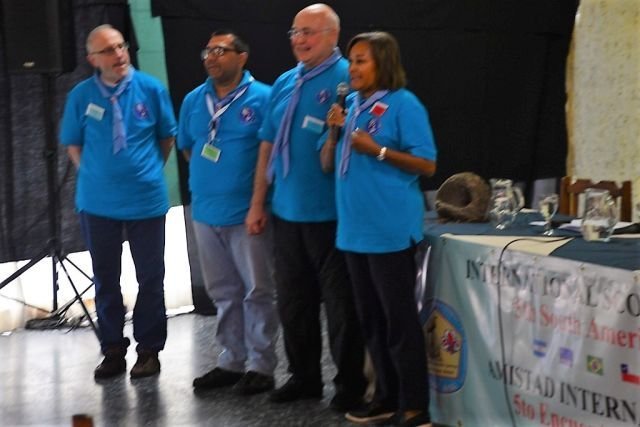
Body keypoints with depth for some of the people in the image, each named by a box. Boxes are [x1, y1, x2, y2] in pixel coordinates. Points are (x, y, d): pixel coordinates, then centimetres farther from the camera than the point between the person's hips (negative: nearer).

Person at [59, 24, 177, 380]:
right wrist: (96, 176, 3)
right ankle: (113, 350, 20)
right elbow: (73, 145, 9)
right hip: (98, 203, 1)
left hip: (147, 200, -1)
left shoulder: (151, 89, -5)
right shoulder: (81, 95, -4)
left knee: (151, 279, 6)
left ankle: (149, 350, 18)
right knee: (105, 279, 9)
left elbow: (167, 137, 8)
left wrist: (148, 171, 7)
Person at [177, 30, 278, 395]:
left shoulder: (262, 98, -9)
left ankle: (260, 366, 9)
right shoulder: (194, 100, 9)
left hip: (246, 211, -6)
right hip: (205, 211, 6)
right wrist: (207, 177, 13)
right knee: (223, 292, 14)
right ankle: (232, 360, 24)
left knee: (257, 291, 2)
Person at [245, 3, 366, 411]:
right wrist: (258, 202, 13)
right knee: (293, 301, 15)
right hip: (287, 212, 7)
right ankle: (304, 376, 28)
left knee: (340, 303, 2)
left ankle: (350, 383, 15)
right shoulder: (284, 83, 12)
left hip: (331, 213, -7)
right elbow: (269, 145, 15)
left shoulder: (347, 79, -9)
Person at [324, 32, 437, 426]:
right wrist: (335, 131, -2)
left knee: (399, 318, -3)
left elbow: (427, 165, -12)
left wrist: (377, 150, -19)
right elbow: (327, 164, 16)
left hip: (391, 229, -8)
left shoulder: (403, 104, -9)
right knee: (371, 318, 14)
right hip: (356, 228, 8)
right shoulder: (351, 104, 13)